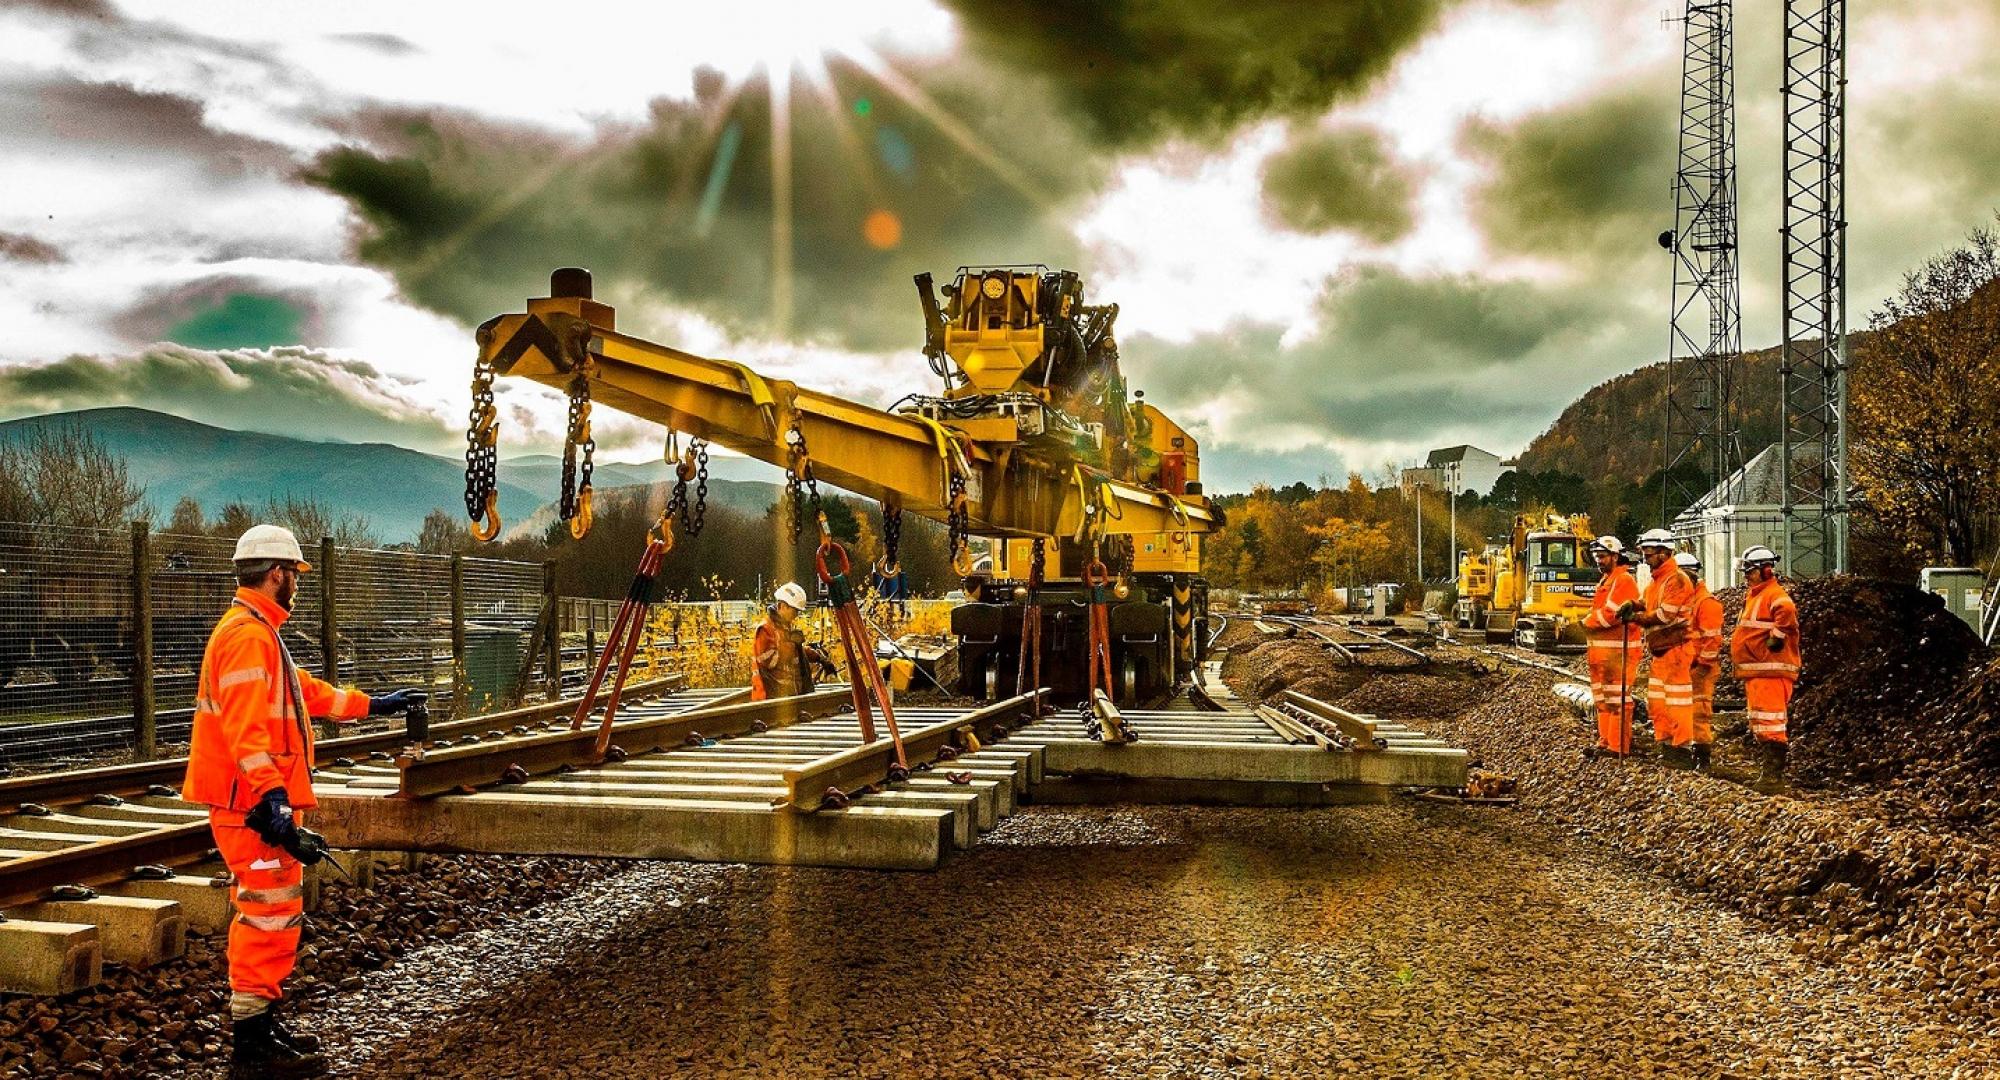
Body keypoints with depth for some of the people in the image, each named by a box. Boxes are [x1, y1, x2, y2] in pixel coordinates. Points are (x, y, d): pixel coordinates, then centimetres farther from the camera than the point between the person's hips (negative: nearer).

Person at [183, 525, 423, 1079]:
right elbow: (246, 729, -27)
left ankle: (261, 1025, 29)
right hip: (257, 806, -11)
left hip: (260, 803, 11)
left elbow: (306, 690, 29)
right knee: (271, 915, -5)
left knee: (266, 916, 18)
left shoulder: (257, 632, 17)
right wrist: (273, 802, -32)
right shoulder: (249, 636, -18)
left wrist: (372, 705, 35)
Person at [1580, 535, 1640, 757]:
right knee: (1602, 698, 15)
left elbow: (1612, 614, -21)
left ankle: (1619, 746, -6)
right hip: (1601, 650, 10)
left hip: (1618, 650, -10)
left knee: (1616, 698, -8)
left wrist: (1588, 622, -8)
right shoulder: (1604, 581, 20)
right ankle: (1605, 741, 22)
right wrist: (1592, 647, 15)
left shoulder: (1624, 581, -11)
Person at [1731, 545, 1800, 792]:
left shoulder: (1774, 594, -12)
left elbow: (1787, 610, -36)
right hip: (1754, 671, 11)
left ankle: (1775, 775, -11)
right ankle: (1769, 771, 22)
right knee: (1758, 723, 15)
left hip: (1770, 670, -11)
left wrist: (1777, 636, -28)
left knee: (1769, 721, -12)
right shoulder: (1753, 596, 21)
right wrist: (1736, 656, 24)